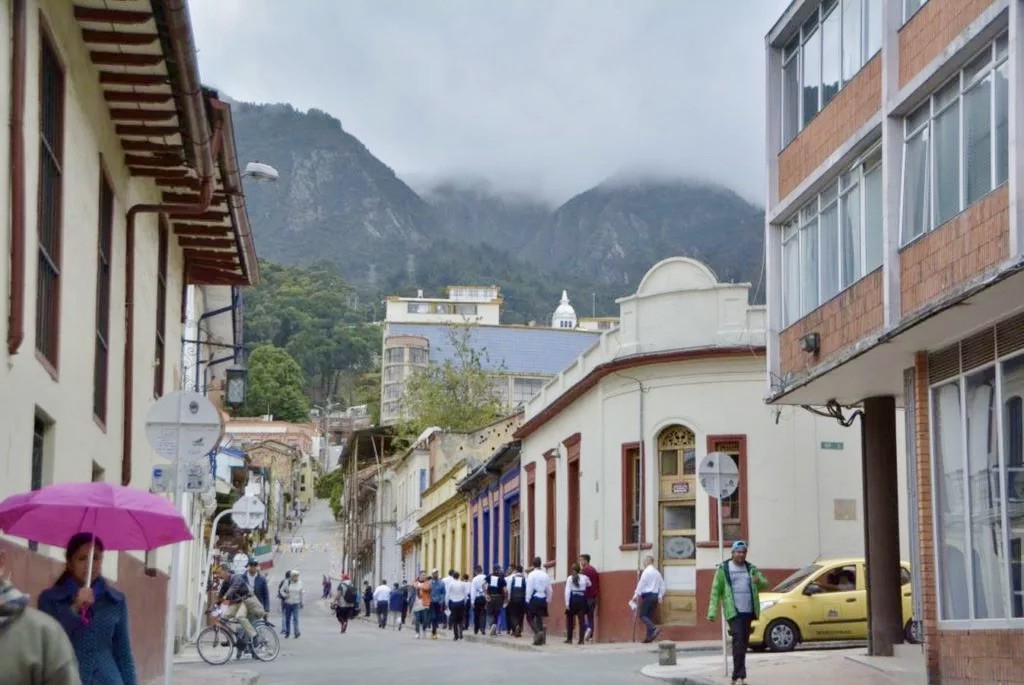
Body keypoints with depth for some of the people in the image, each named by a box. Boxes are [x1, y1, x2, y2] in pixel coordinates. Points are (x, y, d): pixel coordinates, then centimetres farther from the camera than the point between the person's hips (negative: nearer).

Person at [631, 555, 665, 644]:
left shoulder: (646, 571, -10)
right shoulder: (657, 572, 13)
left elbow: (641, 584, -12)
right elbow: (662, 585, 16)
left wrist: (636, 595, -9)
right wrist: (660, 596, 21)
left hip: (647, 596, -8)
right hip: (655, 596, 8)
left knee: (643, 615, -6)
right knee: (650, 616, 10)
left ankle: (654, 629, -25)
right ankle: (650, 636, 5)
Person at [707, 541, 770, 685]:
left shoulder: (751, 568, 14)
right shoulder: (723, 569, 1)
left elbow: (765, 584, 13)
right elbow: (716, 592, -1)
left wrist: (759, 580, -12)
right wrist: (712, 612, -9)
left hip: (748, 612, 5)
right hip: (733, 612, -5)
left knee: (744, 643, 8)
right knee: (738, 640, -17)